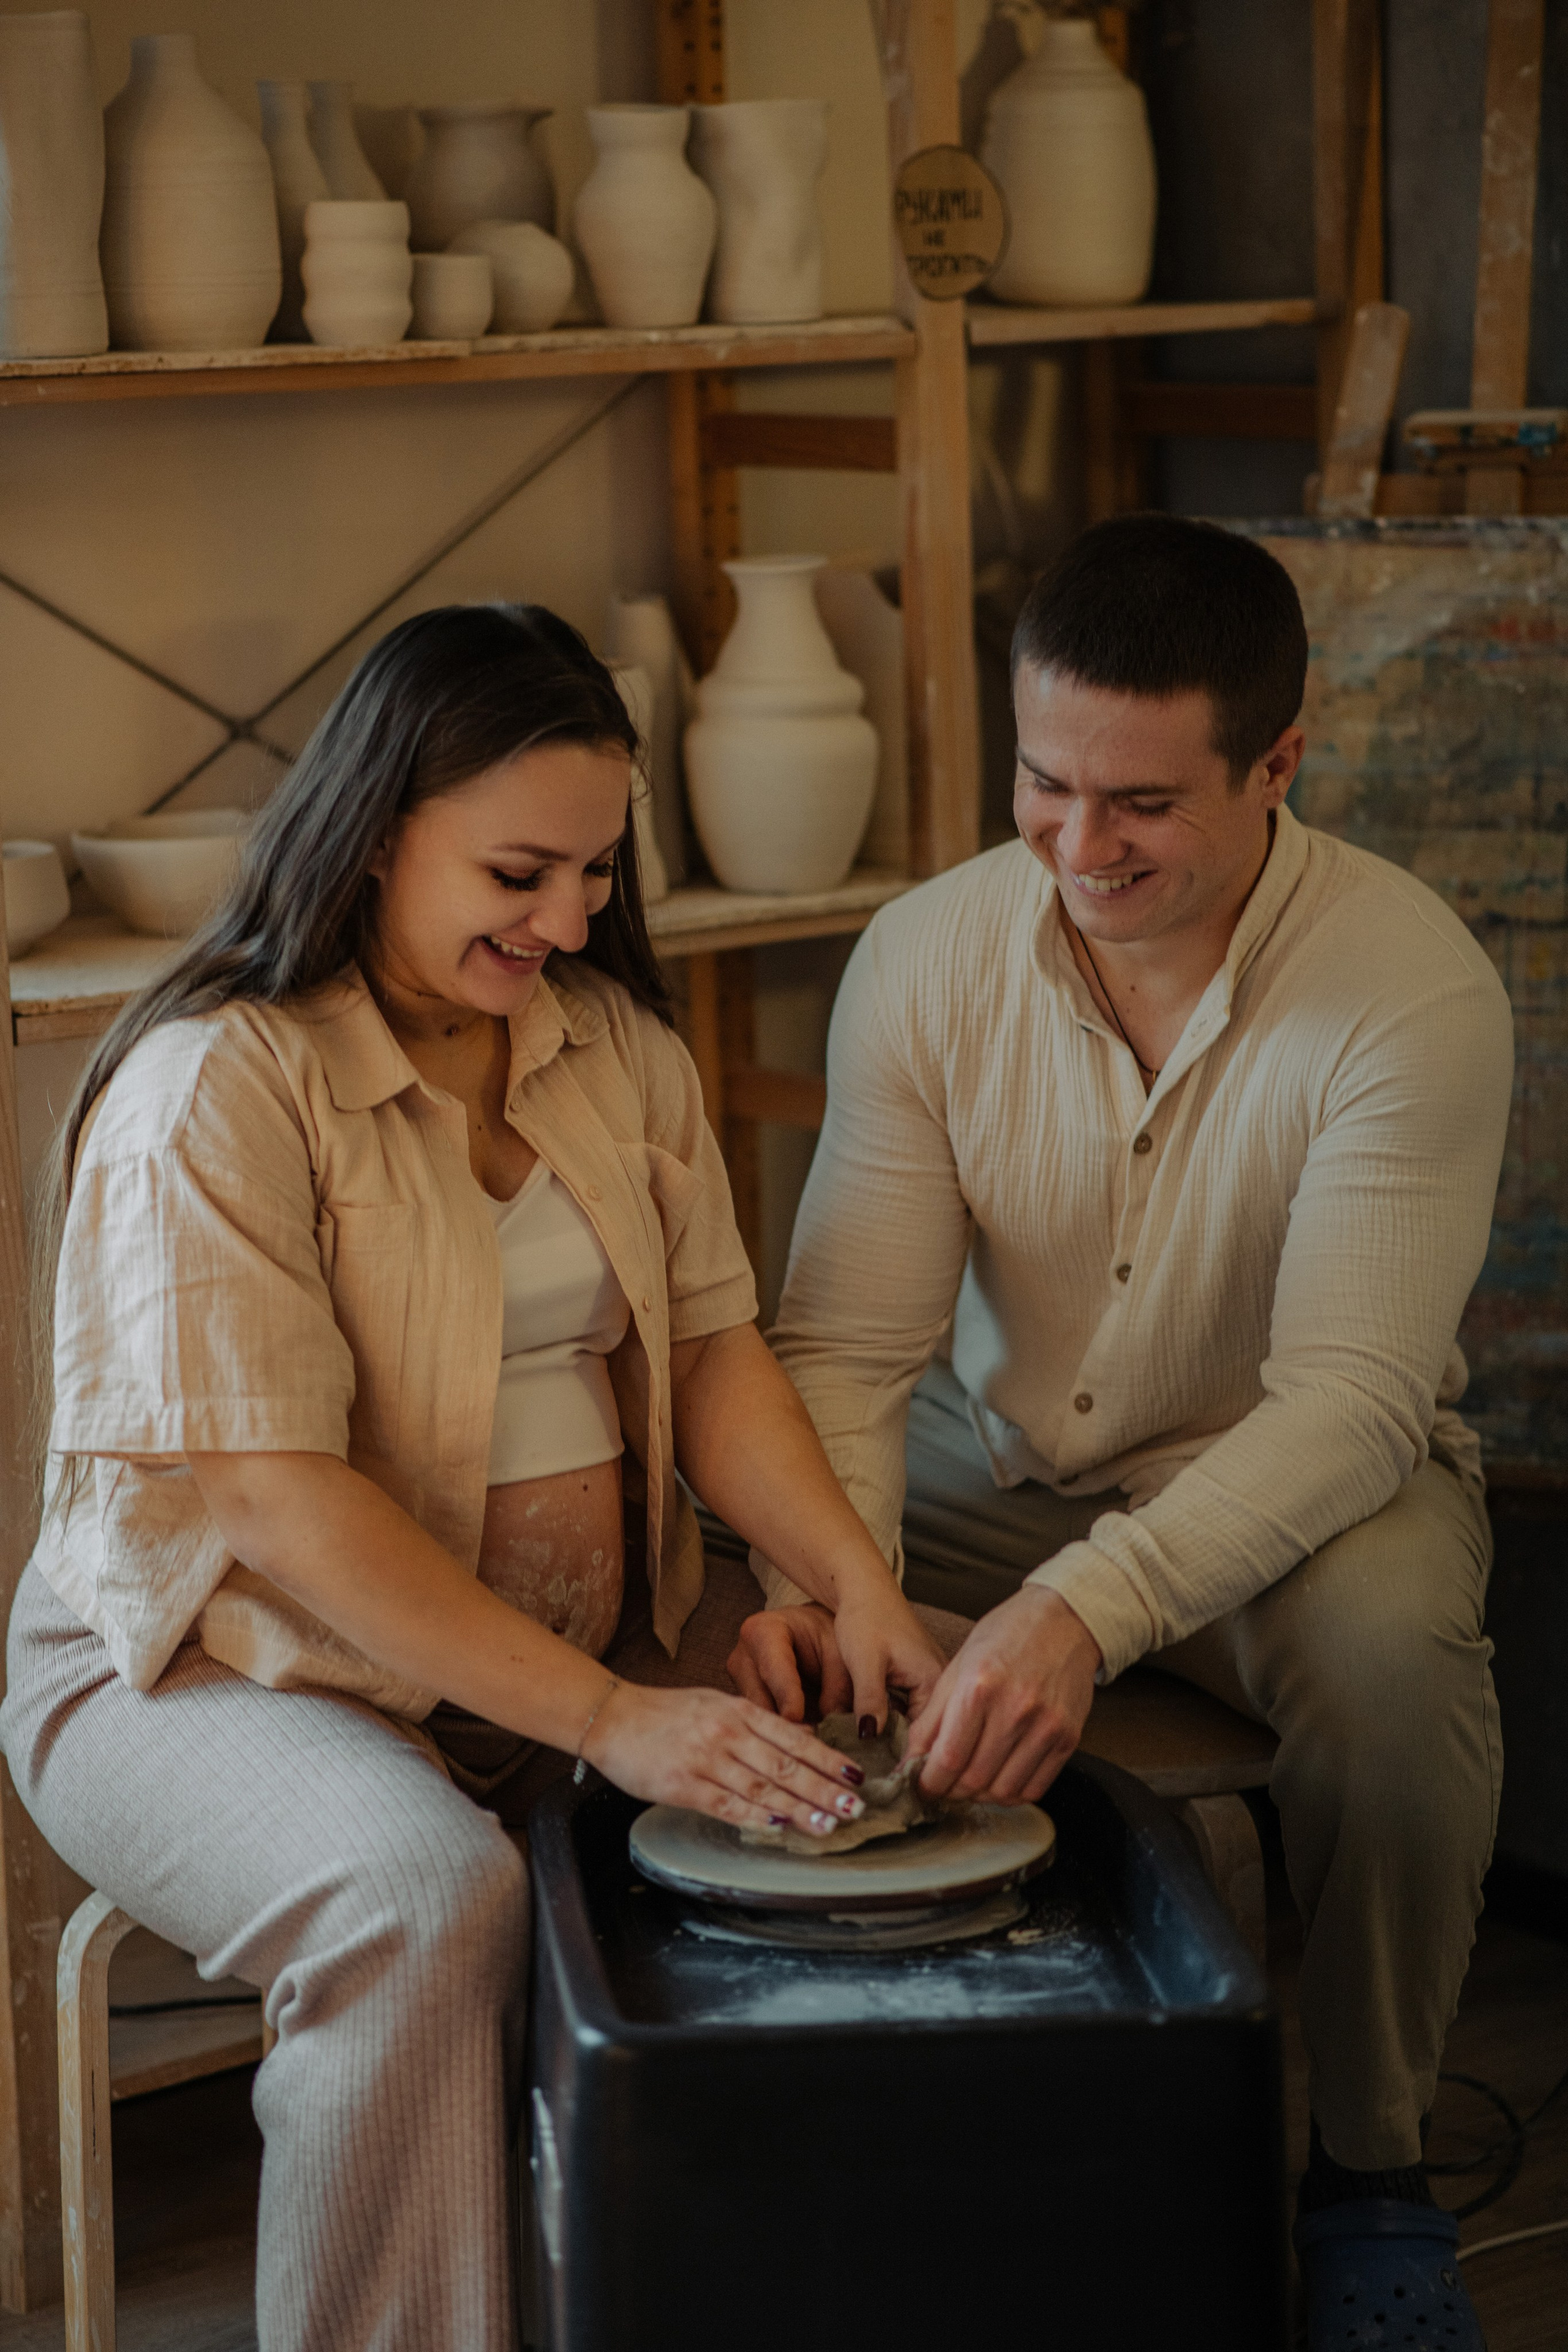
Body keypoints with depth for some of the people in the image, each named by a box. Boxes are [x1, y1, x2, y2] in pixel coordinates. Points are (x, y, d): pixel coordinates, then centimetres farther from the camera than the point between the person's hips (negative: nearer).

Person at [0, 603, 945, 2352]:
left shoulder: (614, 1042, 7)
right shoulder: (215, 1091, -16)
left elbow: (708, 1346, 6)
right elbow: (273, 1498, -23)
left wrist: (852, 1579, -14)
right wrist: (604, 1719, -28)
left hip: (587, 1648, 6)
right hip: (219, 1674, -6)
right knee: (433, 1896, -36)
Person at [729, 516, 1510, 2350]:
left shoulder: (1408, 986, -22)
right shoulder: (925, 957, -12)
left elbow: (1349, 1399, -28)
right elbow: (850, 1340, -13)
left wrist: (1090, 1607, -44)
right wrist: (821, 1570, -35)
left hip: (1295, 1489, -2)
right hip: (997, 1470, 3)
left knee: (1389, 1651, -36)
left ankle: (1369, 2168, -11)